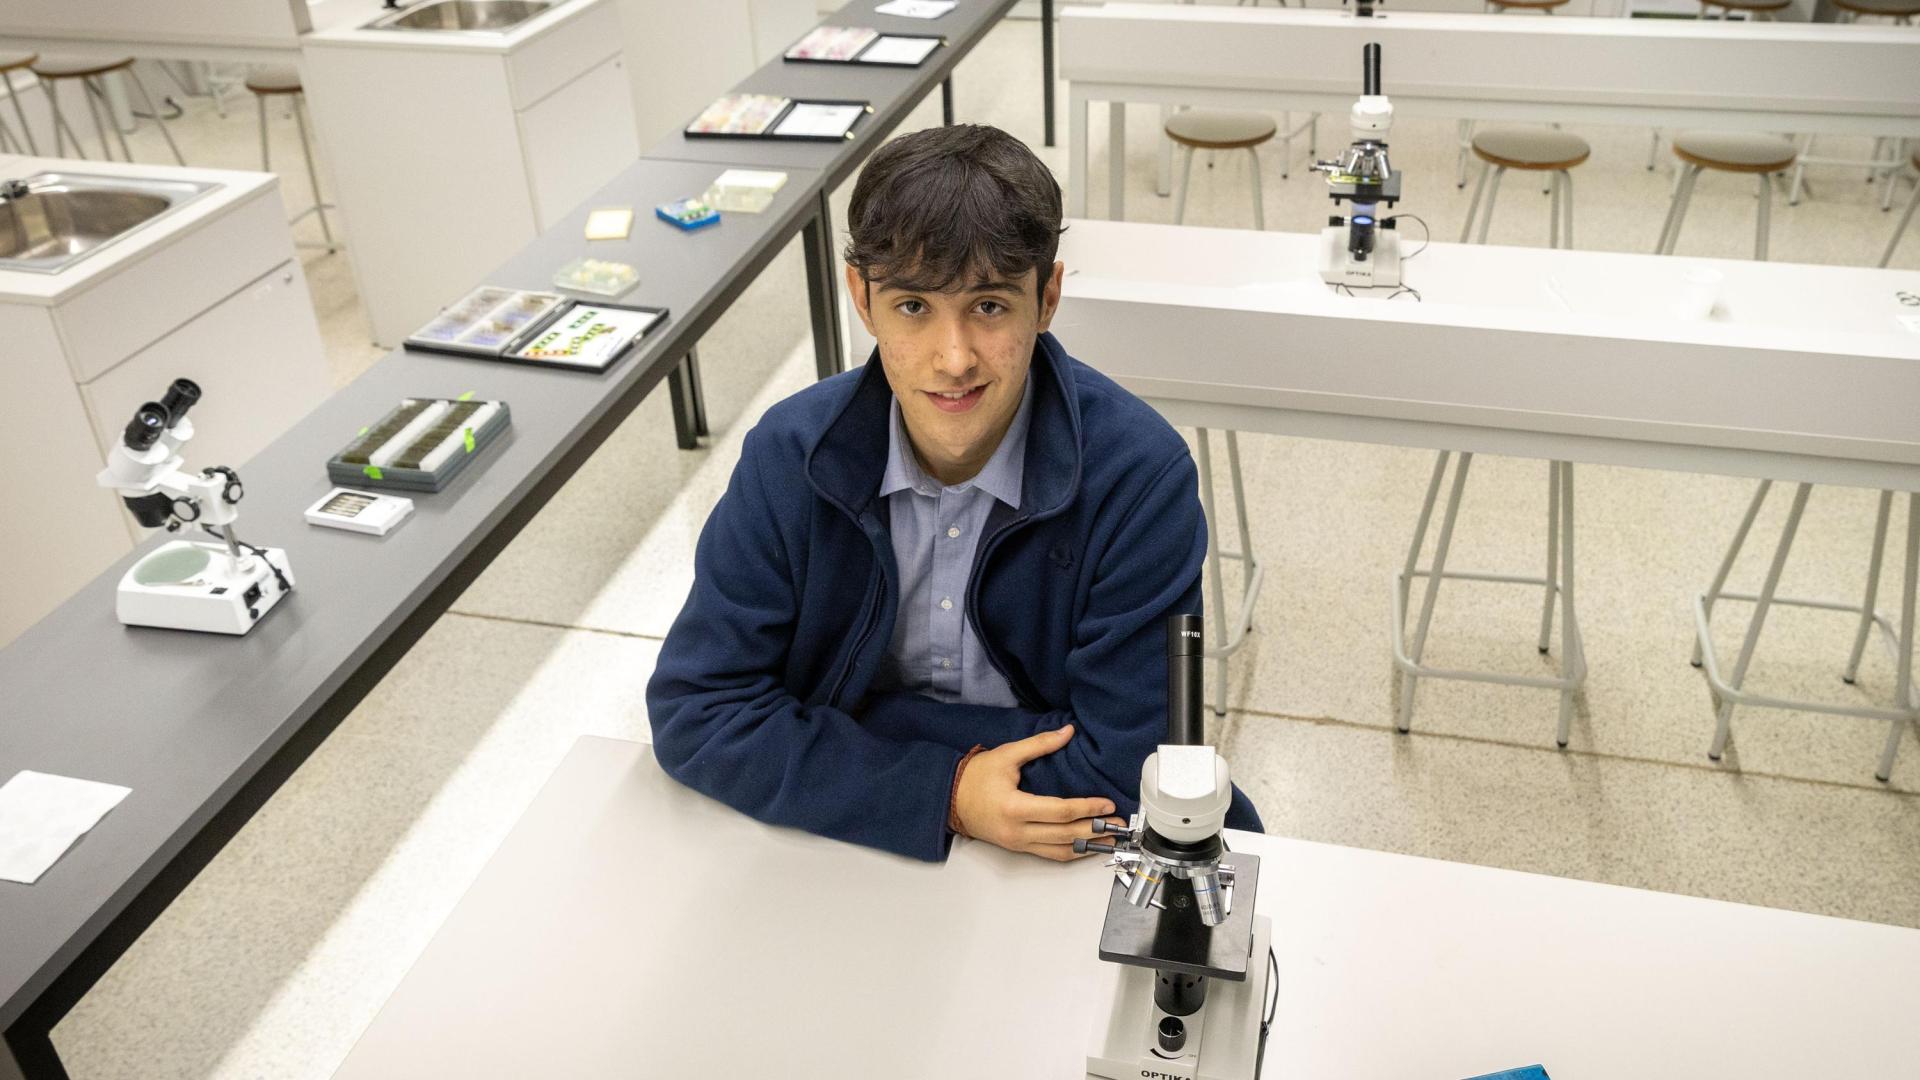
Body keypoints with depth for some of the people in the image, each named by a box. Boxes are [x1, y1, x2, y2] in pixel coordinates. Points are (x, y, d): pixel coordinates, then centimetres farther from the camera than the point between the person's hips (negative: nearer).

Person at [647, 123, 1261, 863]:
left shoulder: (1139, 475, -17)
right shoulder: (791, 458, -10)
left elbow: (1118, 767, -18)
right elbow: (692, 711, -11)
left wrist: (851, 723, -15)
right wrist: (944, 792, -21)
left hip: (1071, 858, 1)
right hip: (861, 850, 0)